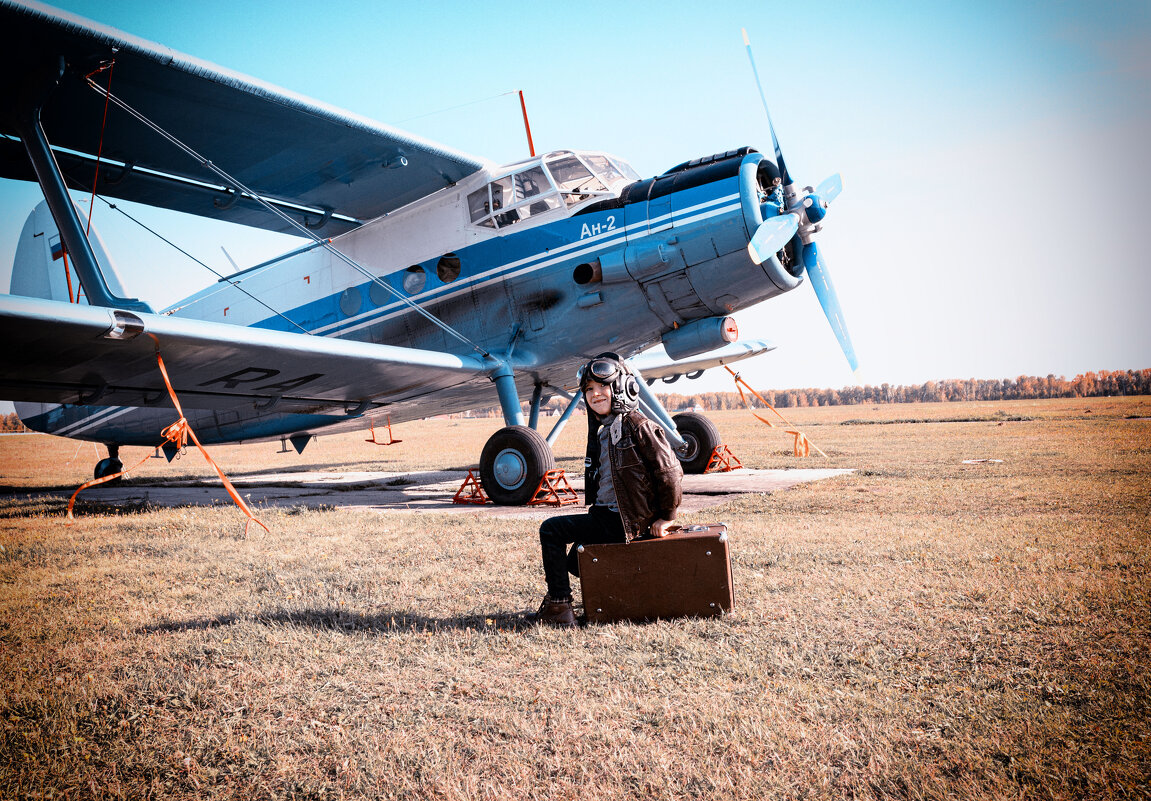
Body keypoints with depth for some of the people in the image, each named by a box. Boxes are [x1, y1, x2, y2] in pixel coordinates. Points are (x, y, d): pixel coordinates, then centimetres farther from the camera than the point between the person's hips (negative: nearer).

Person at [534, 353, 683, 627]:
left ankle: (558, 602, -4)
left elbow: (669, 471, -16)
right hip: (603, 515, 9)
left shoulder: (639, 427, -16)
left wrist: (666, 517, -10)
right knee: (575, 560, 19)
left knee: (551, 530, -12)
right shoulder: (600, 430, 12)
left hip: (624, 522, -9)